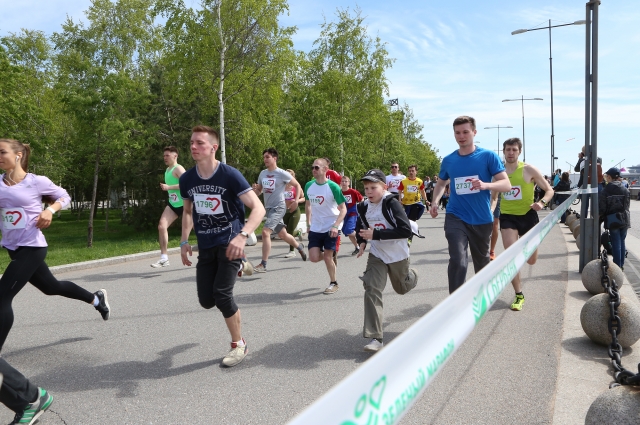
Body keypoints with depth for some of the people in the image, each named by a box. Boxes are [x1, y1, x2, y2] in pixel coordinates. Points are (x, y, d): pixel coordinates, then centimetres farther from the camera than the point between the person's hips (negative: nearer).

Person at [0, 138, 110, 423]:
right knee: (51, 287, 22)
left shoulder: (37, 182, -10)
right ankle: (96, 297, 47)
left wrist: (49, 211, -13)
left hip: (32, 248, -7)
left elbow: (63, 196, 4)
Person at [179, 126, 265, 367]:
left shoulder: (230, 175, -17)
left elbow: (258, 208, -21)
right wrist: (184, 241, 8)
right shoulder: (186, 179, -1)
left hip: (230, 242, -5)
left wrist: (242, 236, -36)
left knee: (222, 295, -17)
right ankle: (235, 269, 37)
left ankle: (239, 345, 7)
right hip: (205, 246, 5)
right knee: (206, 300, 5)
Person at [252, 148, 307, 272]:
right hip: (268, 208, 7)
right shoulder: (262, 174, 8)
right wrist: (255, 189, -7)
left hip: (279, 207, -7)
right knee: (282, 234, 18)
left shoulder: (282, 173, -9)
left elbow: (297, 185, -1)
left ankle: (263, 265, -16)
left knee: (265, 232, -21)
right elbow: (259, 191, 16)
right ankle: (299, 246, 46)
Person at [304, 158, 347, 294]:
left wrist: (335, 226, -23)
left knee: (327, 256, -4)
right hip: (315, 228, 4)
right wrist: (308, 222, 11)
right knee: (314, 258, -4)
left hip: (330, 228, -4)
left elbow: (343, 209, -12)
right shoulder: (309, 186, 0)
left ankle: (334, 283, 19)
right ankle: (332, 257, 31)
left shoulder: (333, 187, -15)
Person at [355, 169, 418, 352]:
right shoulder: (363, 207, -5)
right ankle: (375, 338, -14)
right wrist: (362, 242, -5)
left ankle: (411, 275, 59)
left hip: (398, 255, -3)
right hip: (377, 255, 3)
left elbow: (406, 230, -32)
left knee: (402, 288, 20)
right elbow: (360, 227, 15)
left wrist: (376, 234, -34)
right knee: (372, 289, -16)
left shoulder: (392, 203, -24)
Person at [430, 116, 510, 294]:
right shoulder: (448, 160, 2)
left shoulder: (488, 156, -6)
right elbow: (441, 183, 20)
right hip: (456, 217, 0)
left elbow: (506, 184, -9)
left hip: (482, 219, 0)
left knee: (481, 262, 18)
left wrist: (485, 185, -29)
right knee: (458, 261, -19)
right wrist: (435, 201, 1)